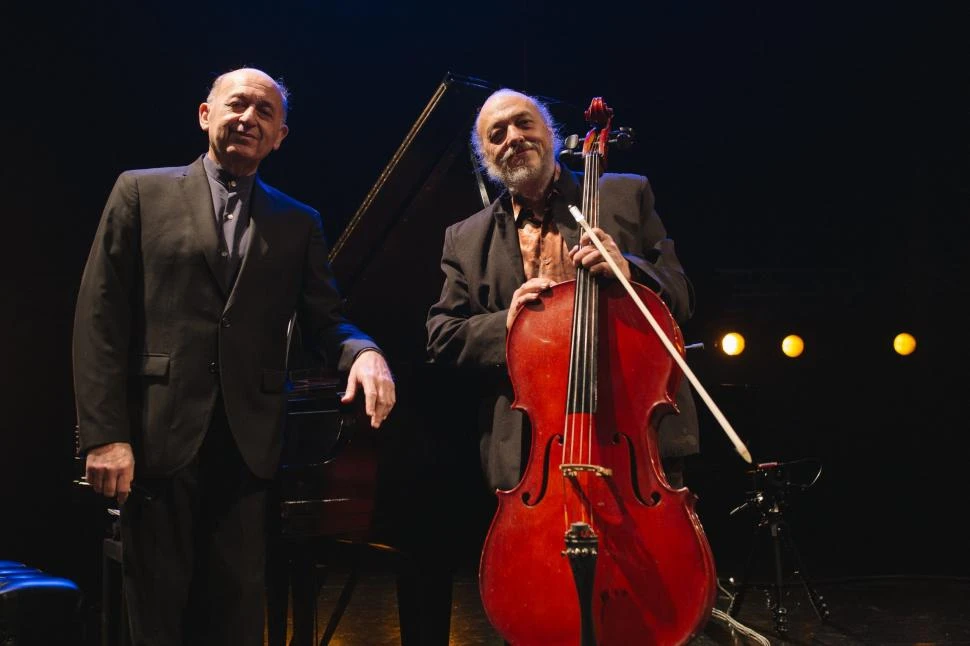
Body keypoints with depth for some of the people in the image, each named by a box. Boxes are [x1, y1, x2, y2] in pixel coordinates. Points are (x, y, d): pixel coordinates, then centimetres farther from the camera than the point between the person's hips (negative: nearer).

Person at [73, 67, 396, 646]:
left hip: (250, 442, 2)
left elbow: (325, 319, 8)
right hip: (161, 435, -2)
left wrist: (364, 352, -17)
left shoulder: (300, 223, 14)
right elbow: (101, 318, -1)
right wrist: (105, 435, -10)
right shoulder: (142, 192, 6)